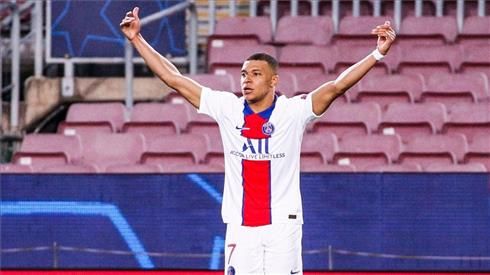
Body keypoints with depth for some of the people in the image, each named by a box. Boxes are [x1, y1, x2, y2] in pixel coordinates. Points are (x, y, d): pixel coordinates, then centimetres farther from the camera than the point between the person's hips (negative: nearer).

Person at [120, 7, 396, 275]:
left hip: (283, 224, -2)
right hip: (240, 226, 2)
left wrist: (378, 53, -26)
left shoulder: (293, 111, -5)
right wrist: (137, 39, 4)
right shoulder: (228, 108, 2)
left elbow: (337, 86, -15)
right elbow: (173, 78, 4)